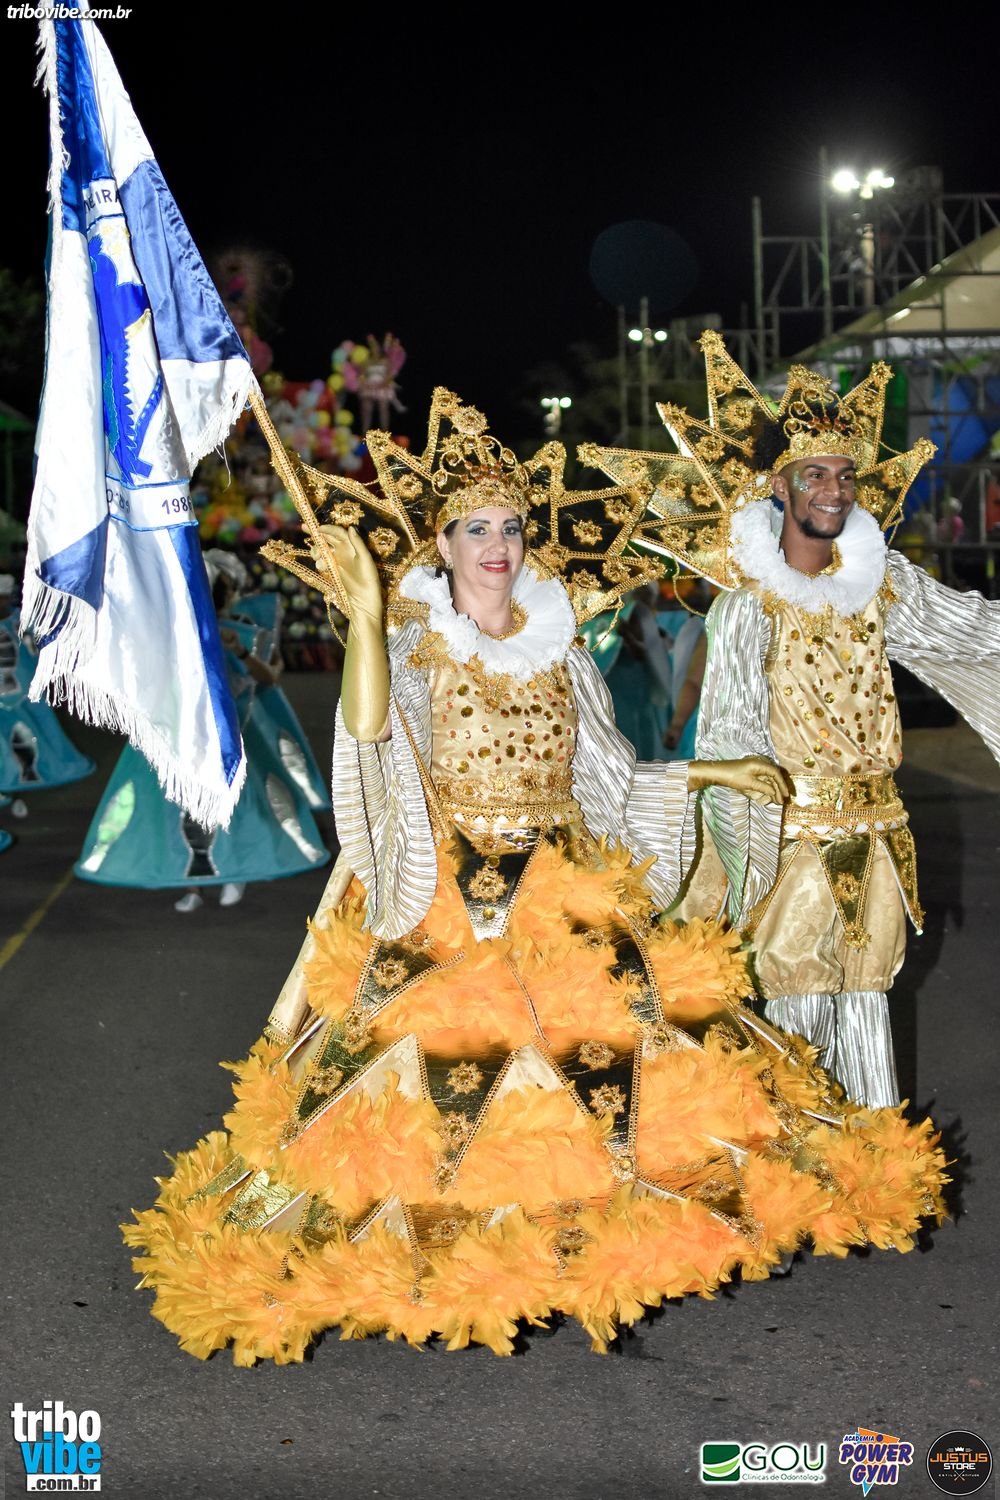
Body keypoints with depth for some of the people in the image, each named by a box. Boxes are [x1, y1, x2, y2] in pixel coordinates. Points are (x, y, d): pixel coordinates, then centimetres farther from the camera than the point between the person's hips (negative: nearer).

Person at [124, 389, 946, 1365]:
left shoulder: (557, 650, 9)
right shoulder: (418, 646, -3)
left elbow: (609, 781, 15)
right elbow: (366, 728, -24)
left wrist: (714, 774, 14)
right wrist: (365, 616, -31)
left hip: (570, 898, 4)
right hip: (449, 906, -4)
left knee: (608, 1046, -1)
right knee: (441, 1070, -12)